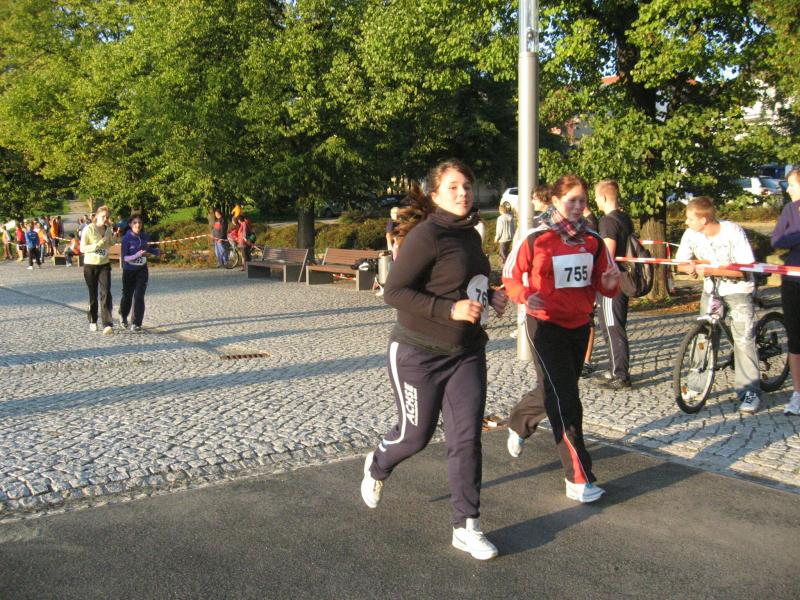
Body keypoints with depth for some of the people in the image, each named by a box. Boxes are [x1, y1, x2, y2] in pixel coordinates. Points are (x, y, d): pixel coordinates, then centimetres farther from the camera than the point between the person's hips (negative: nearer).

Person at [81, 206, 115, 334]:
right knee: (93, 295, 8)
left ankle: (108, 325, -18)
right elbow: (82, 248, -11)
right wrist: (97, 245, -24)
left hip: (104, 265, 2)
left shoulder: (108, 229, 3)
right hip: (90, 265, -2)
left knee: (106, 293, -12)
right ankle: (92, 321, 28)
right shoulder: (88, 229, -10)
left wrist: (109, 229, 1)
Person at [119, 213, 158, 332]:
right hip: (129, 271, -1)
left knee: (139, 296, -9)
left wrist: (150, 251, -11)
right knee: (127, 295, 14)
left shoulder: (145, 237, -2)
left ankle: (136, 324, -2)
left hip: (142, 271, 2)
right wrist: (137, 255, -33)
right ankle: (123, 315, 43)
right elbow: (124, 257, -19)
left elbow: (156, 251, 10)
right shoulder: (126, 238, -13)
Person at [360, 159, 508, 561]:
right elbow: (394, 292, -22)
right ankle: (377, 466, 44)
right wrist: (451, 310, -27)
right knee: (415, 435, 10)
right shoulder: (426, 235, -17)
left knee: (466, 439, 1)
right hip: (419, 354, -6)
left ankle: (466, 527, 12)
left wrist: (490, 297, 4)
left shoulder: (470, 235, 7)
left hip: (467, 354, 6)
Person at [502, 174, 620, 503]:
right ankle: (578, 479, -6)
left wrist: (610, 284, -15)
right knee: (564, 399, -11)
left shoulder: (592, 241, 2)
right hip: (545, 325, -6)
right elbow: (510, 277, -5)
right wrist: (526, 296, -25)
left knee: (552, 390, 21)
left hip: (579, 326, 6)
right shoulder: (535, 239, -12)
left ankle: (517, 424, 53)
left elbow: (604, 285, 9)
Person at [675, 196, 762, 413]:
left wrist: (710, 270, -34)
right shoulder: (691, 234, -10)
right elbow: (680, 263, 1)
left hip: (738, 290, -4)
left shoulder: (733, 232, -23)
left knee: (744, 338, -11)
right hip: (711, 290, 5)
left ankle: (749, 391, -6)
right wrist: (689, 267, -24)